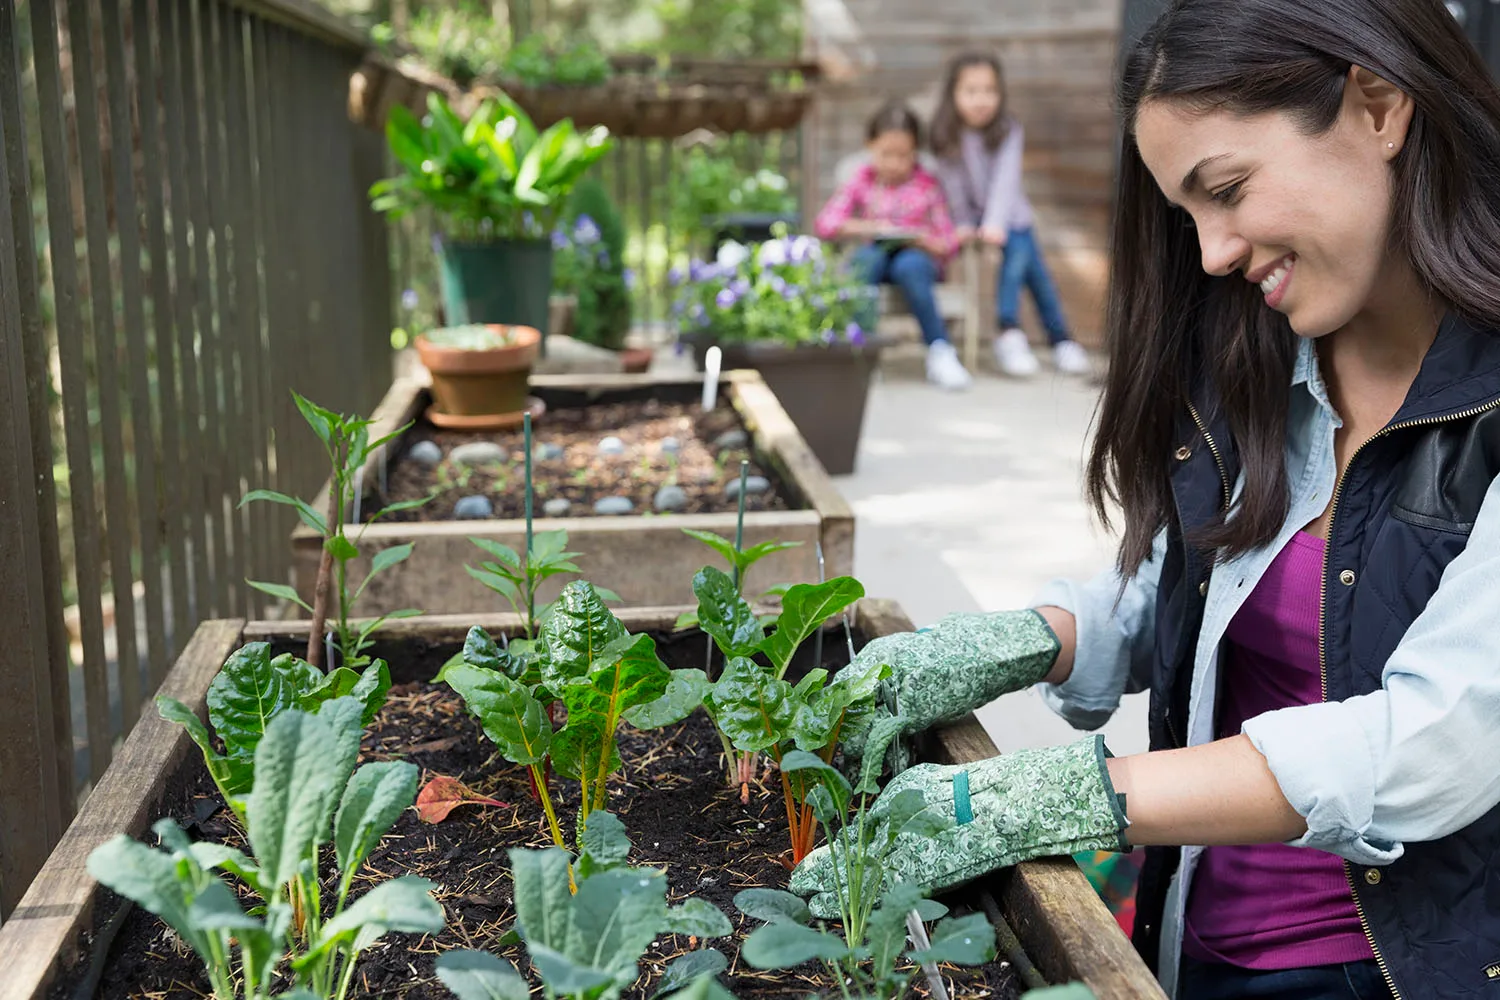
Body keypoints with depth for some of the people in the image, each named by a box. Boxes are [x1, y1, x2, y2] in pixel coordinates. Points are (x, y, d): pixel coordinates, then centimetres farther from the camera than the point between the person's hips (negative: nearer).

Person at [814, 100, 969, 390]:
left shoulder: (926, 184, 5)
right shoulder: (862, 181, 8)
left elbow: (948, 242, 2)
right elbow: (825, 223, -4)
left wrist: (925, 242, -20)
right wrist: (869, 227, -17)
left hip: (917, 257, -1)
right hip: (875, 256, 1)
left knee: (909, 266, -37)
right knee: (868, 257, -35)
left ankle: (940, 352, -31)